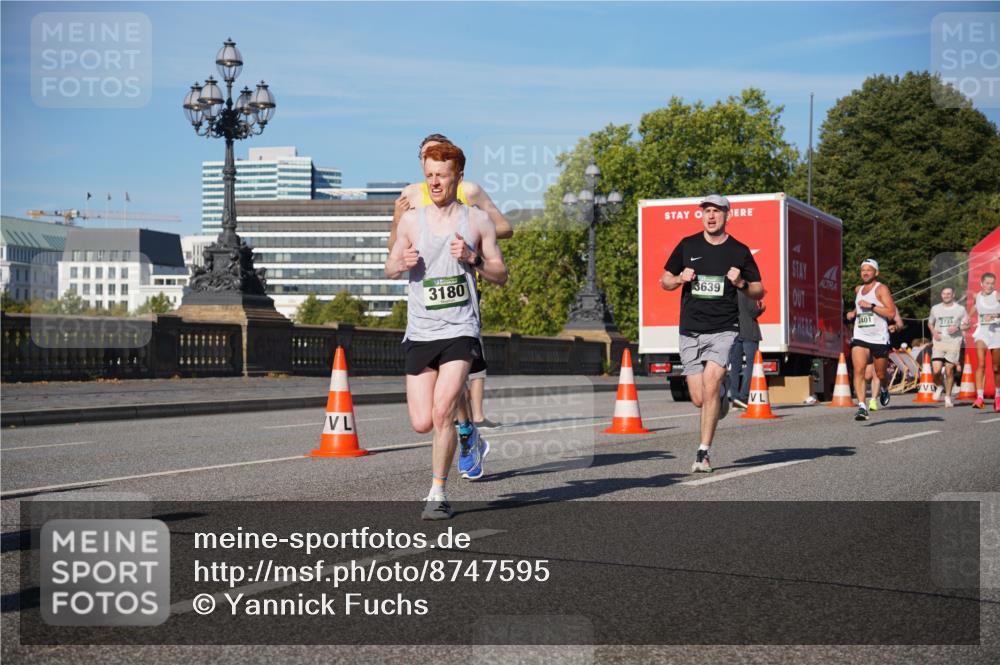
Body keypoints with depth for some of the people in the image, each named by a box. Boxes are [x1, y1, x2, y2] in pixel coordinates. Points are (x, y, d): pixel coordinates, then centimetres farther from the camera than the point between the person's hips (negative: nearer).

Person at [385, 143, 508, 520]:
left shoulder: (477, 221, 3)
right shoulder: (412, 220, 7)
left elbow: (501, 275, 7)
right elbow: (390, 269, 17)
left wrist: (473, 259, -12)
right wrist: (402, 263, -7)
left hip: (460, 330, -3)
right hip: (420, 332, 3)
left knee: (441, 411, -17)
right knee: (421, 423, 0)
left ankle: (438, 493, -3)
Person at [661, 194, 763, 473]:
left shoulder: (739, 251, 4)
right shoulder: (687, 246, 7)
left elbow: (759, 290, 11)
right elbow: (664, 281, 13)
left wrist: (741, 284, -10)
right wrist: (680, 279, -8)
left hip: (724, 330, -2)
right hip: (690, 333, 2)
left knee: (710, 383, -22)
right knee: (699, 400, 2)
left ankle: (704, 453, -13)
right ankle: (723, 391, 39)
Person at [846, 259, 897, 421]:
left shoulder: (881, 289, -6)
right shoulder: (858, 290, 13)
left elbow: (891, 313, -17)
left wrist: (871, 306, -22)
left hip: (879, 338, -4)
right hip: (860, 337, 4)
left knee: (880, 374, 11)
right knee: (858, 370, -16)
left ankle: (884, 389, 46)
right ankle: (862, 406, -20)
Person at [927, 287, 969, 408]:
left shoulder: (960, 309, 5)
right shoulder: (935, 309, 11)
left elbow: (966, 325, 9)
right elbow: (930, 323, 23)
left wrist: (957, 327, -12)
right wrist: (933, 332, 2)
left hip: (954, 343, -1)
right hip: (938, 343, 1)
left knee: (949, 370, -2)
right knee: (936, 370, -11)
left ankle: (948, 397, 13)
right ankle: (940, 386, 21)